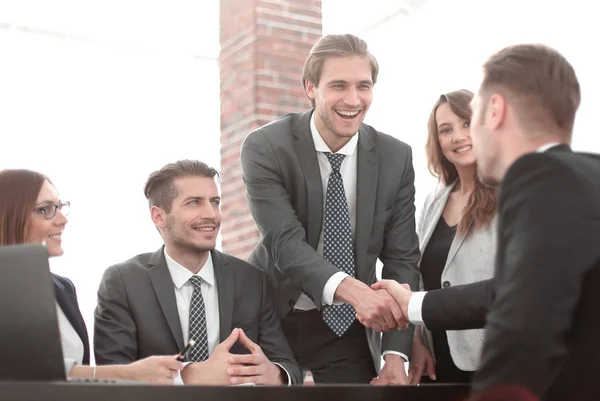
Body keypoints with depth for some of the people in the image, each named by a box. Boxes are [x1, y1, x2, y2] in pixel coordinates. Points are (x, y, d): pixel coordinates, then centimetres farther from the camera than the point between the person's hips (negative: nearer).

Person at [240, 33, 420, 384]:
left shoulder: (396, 157, -5)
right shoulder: (265, 147, -13)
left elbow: (401, 257, -5)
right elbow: (285, 242, -23)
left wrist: (396, 356, -15)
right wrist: (351, 289, -41)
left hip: (348, 330, 2)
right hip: (275, 321, -2)